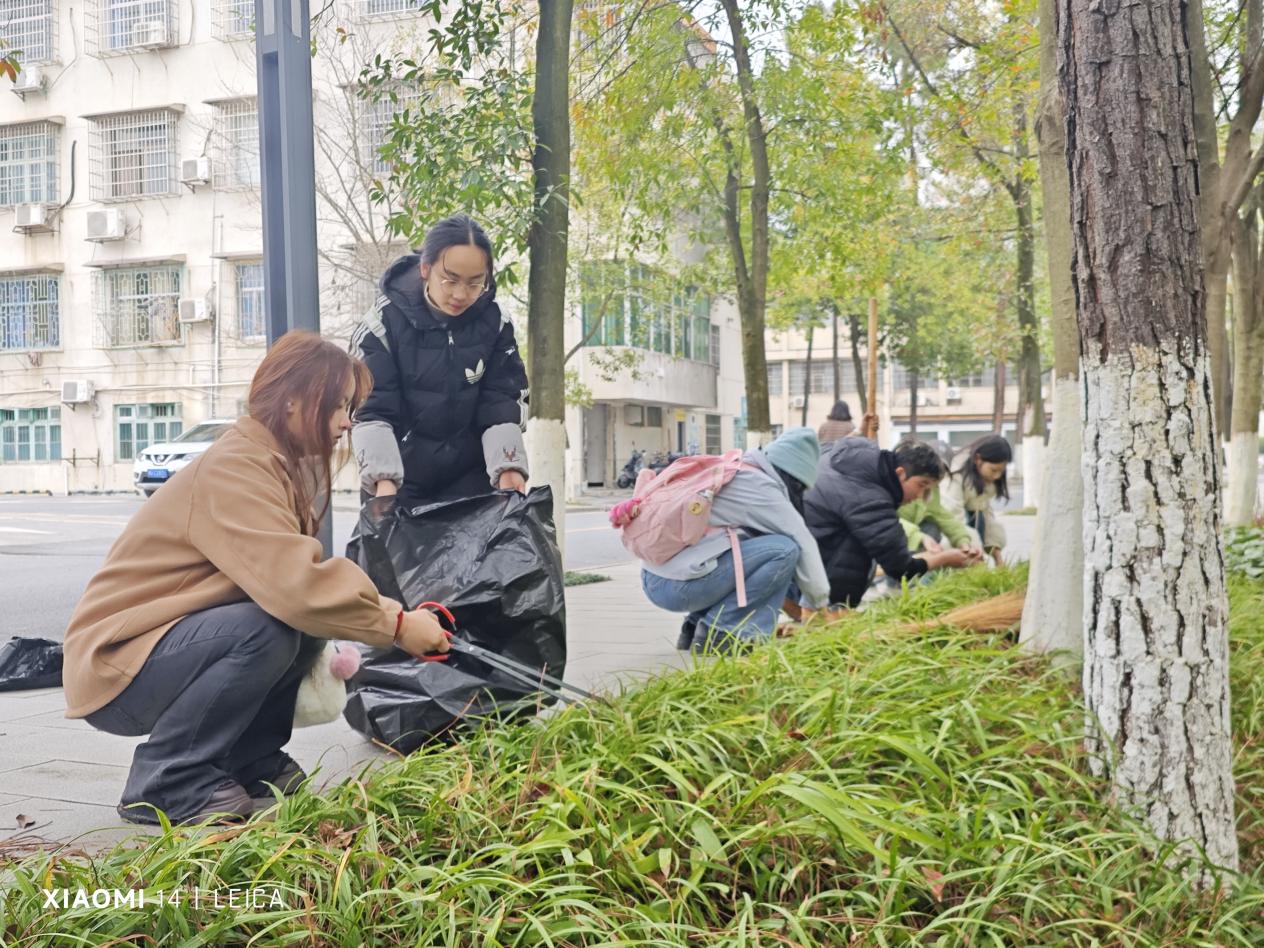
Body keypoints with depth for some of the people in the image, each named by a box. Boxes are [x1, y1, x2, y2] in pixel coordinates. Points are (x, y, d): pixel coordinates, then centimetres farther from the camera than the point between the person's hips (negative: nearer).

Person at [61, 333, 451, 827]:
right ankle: (165, 780, -13)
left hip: (174, 639, 9)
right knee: (266, 630, -30)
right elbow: (291, 582, -34)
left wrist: (388, 612, -11)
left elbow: (291, 572, 2)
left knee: (307, 620, -5)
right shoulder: (232, 468, -23)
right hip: (115, 665, -9)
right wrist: (394, 625, -26)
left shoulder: (276, 464, 7)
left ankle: (248, 758, 9)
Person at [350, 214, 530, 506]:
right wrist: (383, 480, -31)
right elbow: (372, 410, -15)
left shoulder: (493, 323, -5)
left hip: (469, 479, 2)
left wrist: (508, 468, -21)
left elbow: (502, 403, -4)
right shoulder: (385, 323, -13)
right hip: (400, 481, -2)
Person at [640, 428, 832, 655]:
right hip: (678, 586, -10)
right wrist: (822, 605, 10)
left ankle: (696, 626, 14)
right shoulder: (759, 486, -7)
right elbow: (803, 545, -3)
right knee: (784, 550, -11)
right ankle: (718, 631, -6)